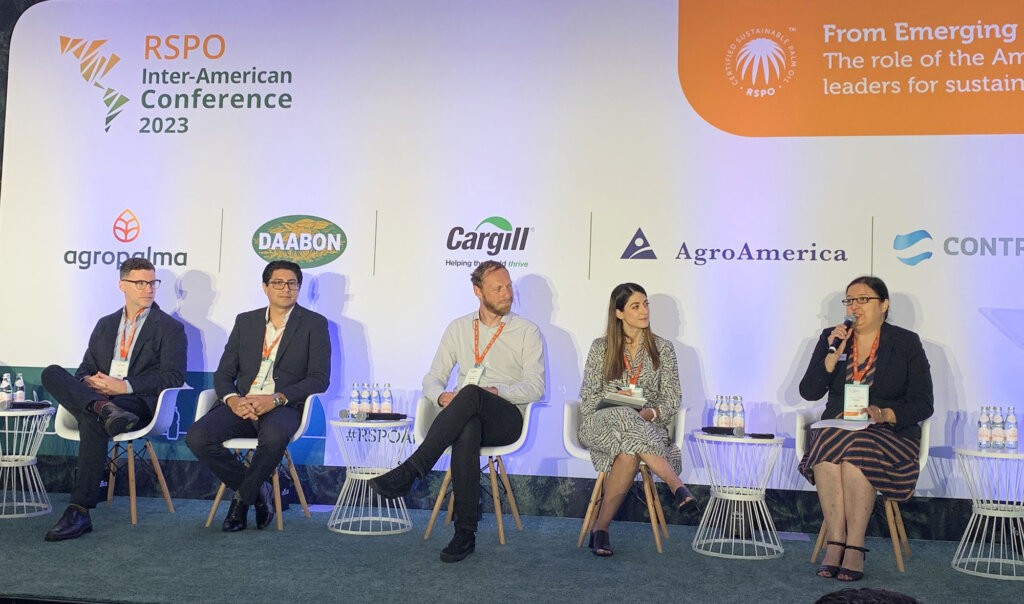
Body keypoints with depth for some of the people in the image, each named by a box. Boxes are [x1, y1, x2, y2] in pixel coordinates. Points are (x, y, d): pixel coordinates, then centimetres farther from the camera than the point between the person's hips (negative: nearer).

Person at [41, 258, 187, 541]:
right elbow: (85, 369, 21)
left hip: (141, 403, -5)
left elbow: (173, 377, -5)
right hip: (96, 395, 5)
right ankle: (104, 409, -40)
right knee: (52, 373, -18)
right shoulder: (105, 325, 23)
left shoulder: (170, 328, 6)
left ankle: (80, 511, -31)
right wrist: (89, 382, -5)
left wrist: (124, 386, -15)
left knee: (91, 421, -35)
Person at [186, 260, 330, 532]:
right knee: (197, 437, -24)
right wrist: (232, 399, -11)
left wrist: (276, 399, -17)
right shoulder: (245, 321, 17)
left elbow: (320, 378, -3)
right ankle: (257, 491, -3)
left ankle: (243, 497, -8)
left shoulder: (314, 324, 6)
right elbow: (223, 373, 13)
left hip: (284, 406, -4)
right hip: (240, 405, 4)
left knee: (274, 436, -38)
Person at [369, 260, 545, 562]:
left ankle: (409, 471, -38)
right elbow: (433, 378, 16)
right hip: (464, 417, 2)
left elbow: (536, 387, -1)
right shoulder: (458, 328, 18)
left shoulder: (527, 331, 9)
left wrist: (496, 391, -17)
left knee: (471, 393, -38)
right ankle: (465, 532, -34)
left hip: (506, 418, -2)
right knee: (466, 431, -38)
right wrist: (442, 396, -9)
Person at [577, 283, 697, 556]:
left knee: (629, 452, -39)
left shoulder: (662, 348, 12)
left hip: (647, 426, 1)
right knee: (625, 418, -40)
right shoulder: (601, 348, 10)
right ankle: (677, 486, -39)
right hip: (601, 424, -1)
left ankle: (601, 527, -29)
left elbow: (672, 399, 5)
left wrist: (651, 413, -17)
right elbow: (587, 399, 8)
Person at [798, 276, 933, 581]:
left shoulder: (906, 343, 4)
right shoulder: (831, 337, 11)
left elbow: (923, 404, -1)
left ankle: (855, 546, -28)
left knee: (856, 452, -35)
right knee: (828, 453, -33)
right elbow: (809, 392, 2)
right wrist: (834, 354, -10)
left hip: (889, 431, -2)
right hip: (836, 428, 2)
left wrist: (886, 415, -20)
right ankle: (836, 543, -29)